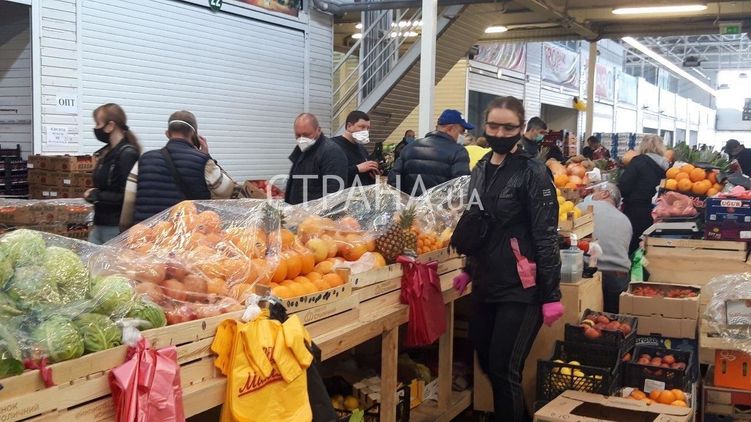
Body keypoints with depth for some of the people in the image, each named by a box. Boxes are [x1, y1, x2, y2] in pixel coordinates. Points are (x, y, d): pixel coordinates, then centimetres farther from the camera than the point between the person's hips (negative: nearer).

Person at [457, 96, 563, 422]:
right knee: (486, 363, 14)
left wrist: (551, 295, -17)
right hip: (486, 286, 7)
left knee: (504, 370, -3)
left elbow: (546, 236, -14)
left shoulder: (532, 173, -11)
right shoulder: (480, 170, 9)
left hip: (520, 289, -7)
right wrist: (470, 269, 21)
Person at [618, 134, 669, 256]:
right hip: (656, 216, 5)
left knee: (629, 249, 3)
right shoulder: (665, 167, 5)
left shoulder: (638, 161, -9)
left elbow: (623, 187, -14)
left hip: (636, 214, -5)